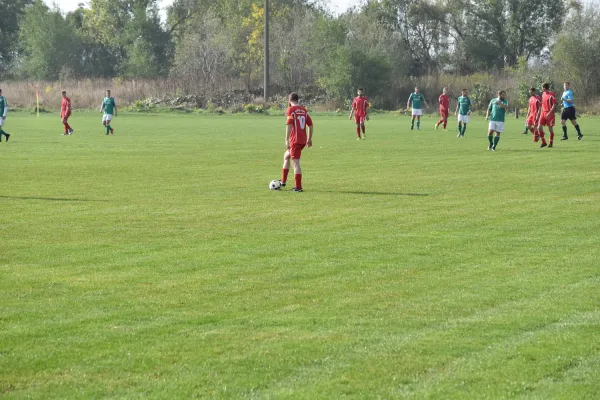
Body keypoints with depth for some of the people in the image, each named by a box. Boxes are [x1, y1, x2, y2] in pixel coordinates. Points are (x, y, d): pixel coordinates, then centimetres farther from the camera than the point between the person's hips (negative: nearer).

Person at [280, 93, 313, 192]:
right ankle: (283, 181, 28)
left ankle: (298, 187, -8)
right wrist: (309, 139, 20)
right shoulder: (304, 110, 12)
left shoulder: (290, 110, -8)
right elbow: (310, 125, 13)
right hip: (303, 140, 8)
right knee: (286, 156, 25)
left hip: (295, 140, -8)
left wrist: (287, 140, -17)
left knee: (295, 162, -5)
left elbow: (289, 125, -17)